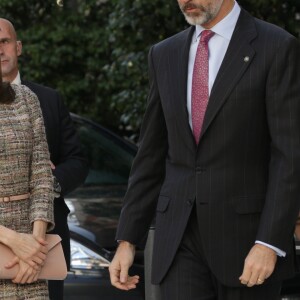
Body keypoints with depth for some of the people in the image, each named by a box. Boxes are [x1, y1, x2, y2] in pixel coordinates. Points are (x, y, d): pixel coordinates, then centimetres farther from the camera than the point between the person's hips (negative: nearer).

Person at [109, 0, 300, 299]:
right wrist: (127, 239, 9)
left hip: (246, 234, -4)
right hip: (179, 240, 4)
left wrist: (269, 242, -17)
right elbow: (151, 156, 14)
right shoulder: (164, 55, 11)